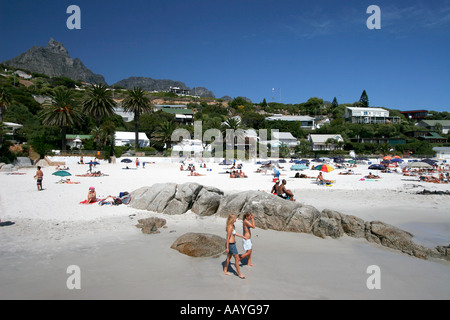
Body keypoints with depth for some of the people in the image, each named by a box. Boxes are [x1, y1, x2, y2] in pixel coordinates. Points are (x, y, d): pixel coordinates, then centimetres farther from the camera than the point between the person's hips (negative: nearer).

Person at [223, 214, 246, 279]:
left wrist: (242, 236, 27)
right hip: (231, 244, -10)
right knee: (237, 258, 0)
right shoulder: (230, 227, -23)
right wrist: (227, 248, -19)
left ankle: (225, 271, 30)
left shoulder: (232, 226, 7)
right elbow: (228, 237, -22)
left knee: (228, 258, 19)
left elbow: (235, 233, 22)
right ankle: (239, 274, 10)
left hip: (232, 244, 10)